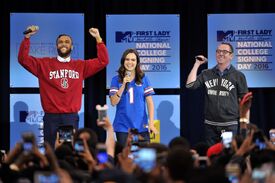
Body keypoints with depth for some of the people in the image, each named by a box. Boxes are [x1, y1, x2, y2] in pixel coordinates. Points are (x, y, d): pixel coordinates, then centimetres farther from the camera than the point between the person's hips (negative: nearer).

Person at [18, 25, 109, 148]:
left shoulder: (81, 66, 11)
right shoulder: (44, 64, 6)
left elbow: (103, 61, 6)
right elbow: (23, 59, -1)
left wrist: (98, 39, -2)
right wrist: (27, 37, -11)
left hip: (71, 117, 1)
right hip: (51, 117, -1)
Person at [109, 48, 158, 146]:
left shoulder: (143, 79, 5)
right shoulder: (116, 79, 3)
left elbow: (149, 102, 4)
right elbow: (113, 102, -4)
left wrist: (151, 123, -4)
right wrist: (124, 85, -14)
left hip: (141, 126, 1)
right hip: (123, 127, 0)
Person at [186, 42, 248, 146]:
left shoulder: (238, 76, 2)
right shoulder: (206, 74, 10)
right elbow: (190, 85, -3)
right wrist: (197, 64, 1)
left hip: (229, 125, -3)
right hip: (210, 125, 3)